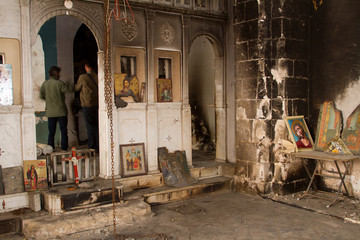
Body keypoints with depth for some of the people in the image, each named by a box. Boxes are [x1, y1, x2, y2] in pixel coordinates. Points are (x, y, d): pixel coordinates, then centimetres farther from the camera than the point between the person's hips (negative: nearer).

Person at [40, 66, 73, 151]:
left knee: (51, 132, 11)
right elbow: (70, 89, -5)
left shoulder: (44, 84, 2)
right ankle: (64, 148, 7)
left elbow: (41, 96, 7)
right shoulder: (59, 83, -11)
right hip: (61, 111, -4)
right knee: (63, 131, 5)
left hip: (50, 112, 4)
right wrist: (70, 85, 17)